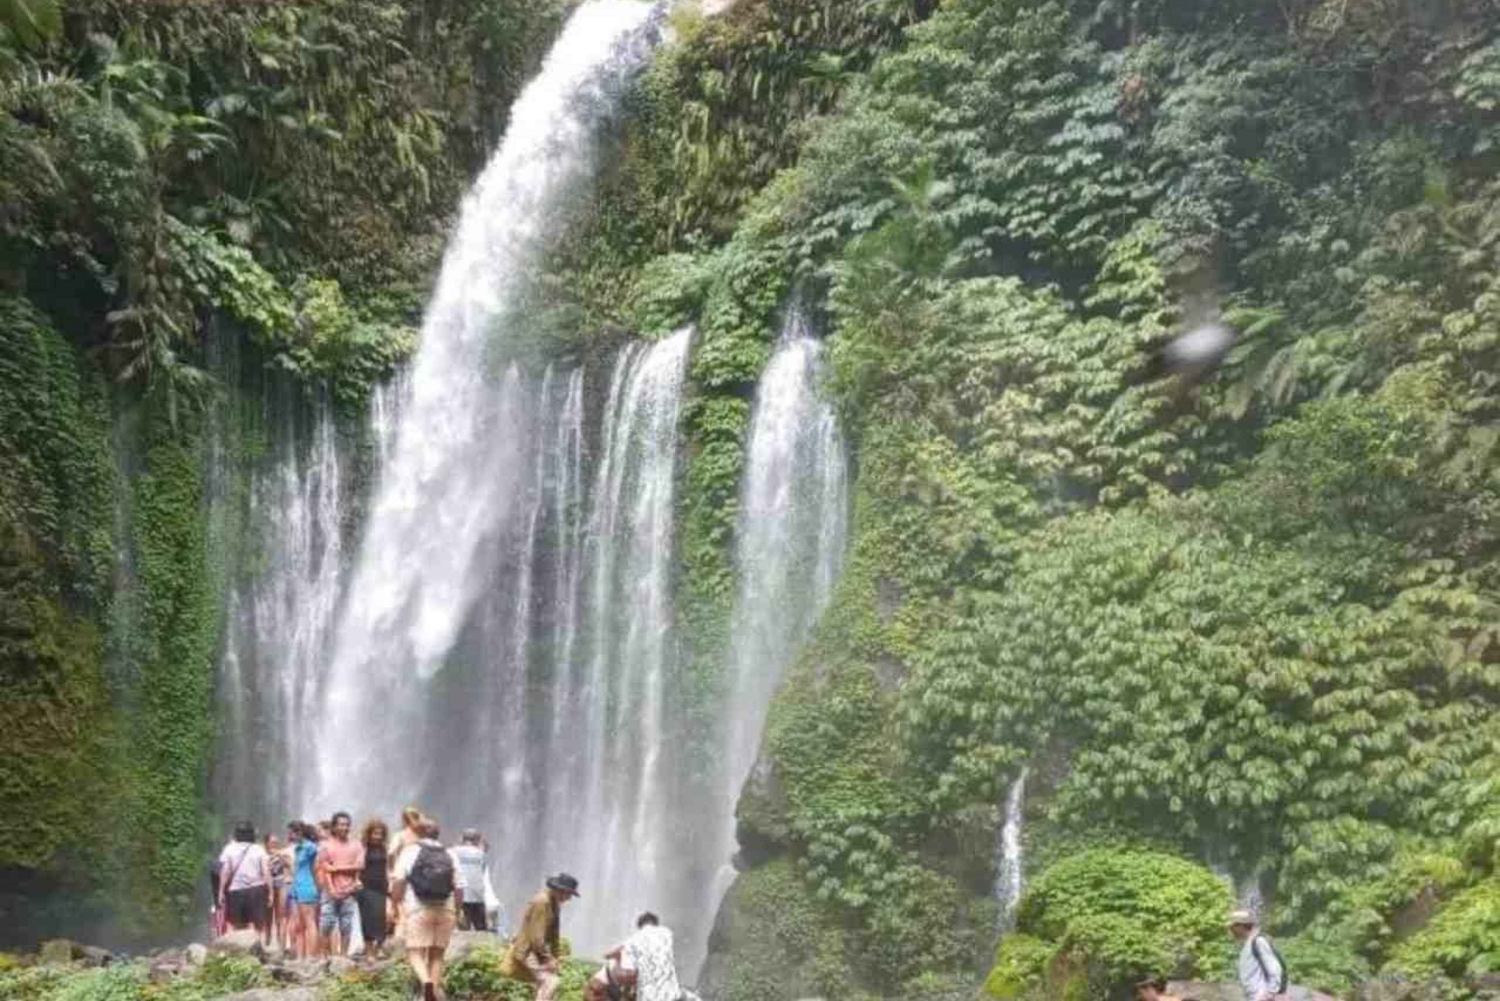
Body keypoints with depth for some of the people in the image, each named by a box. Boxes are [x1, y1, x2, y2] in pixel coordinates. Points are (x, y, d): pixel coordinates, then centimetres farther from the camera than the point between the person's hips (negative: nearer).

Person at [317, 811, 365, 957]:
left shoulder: (356, 845, 10)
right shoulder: (326, 845, 6)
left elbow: (359, 866, -1)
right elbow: (324, 869, -1)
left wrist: (337, 868, -7)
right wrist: (331, 889, -10)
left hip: (349, 892, 1)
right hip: (330, 891, -1)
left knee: (346, 927, 1)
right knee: (326, 926, -4)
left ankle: (344, 955, 6)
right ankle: (327, 956, 3)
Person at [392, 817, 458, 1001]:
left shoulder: (410, 851, 3)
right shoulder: (449, 855, 12)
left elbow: (398, 881, -6)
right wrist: (457, 913, 18)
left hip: (418, 909, -3)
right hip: (445, 910, 3)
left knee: (415, 953, -3)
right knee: (436, 955, 12)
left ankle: (426, 982, -29)